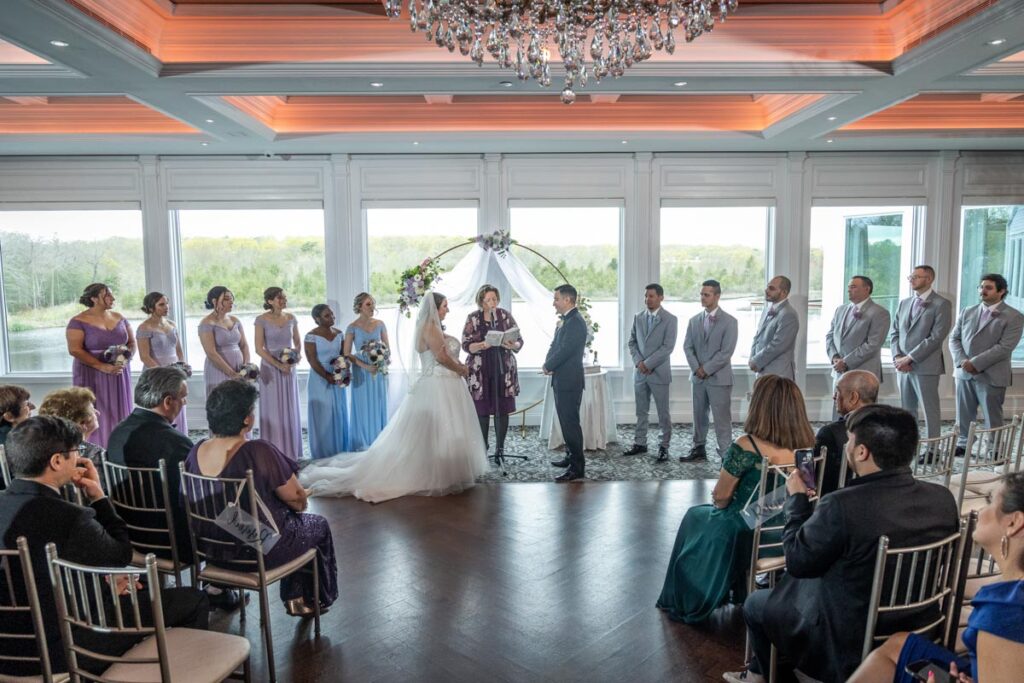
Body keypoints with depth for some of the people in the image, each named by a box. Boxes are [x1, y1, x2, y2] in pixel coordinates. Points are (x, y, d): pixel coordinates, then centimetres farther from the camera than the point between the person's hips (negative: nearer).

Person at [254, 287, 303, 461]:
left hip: (290, 369, 4)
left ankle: (290, 452, 18)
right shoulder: (262, 320, -8)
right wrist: (279, 365, -16)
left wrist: (297, 356, -7)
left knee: (290, 410, 8)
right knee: (273, 411, 1)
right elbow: (259, 349, -10)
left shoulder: (291, 318, 4)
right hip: (270, 369, -4)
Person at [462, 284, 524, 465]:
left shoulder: (506, 316, 4)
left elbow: (519, 341, 4)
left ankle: (500, 448, 10)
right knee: (482, 410, 2)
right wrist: (482, 345, -22)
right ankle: (482, 447, 17)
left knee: (502, 409, 0)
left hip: (504, 370, 1)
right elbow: (466, 345, -4)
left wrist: (513, 345, -18)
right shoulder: (472, 318, 1)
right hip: (480, 371, -1)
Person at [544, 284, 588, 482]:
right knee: (566, 421, 18)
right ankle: (571, 457, 31)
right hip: (562, 379, 10)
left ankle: (577, 467, -2)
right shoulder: (566, 320, 15)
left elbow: (565, 350, -22)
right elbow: (555, 345, 17)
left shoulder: (576, 321, -17)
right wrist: (548, 363, -1)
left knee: (570, 422, -7)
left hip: (570, 381, -10)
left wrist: (548, 366, -8)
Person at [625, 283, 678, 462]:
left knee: (663, 412, 3)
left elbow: (667, 347, -13)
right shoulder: (638, 317, 8)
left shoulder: (670, 319, -6)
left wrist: (648, 364, -15)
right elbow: (632, 342, 10)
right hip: (640, 372, 5)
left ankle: (664, 446, 13)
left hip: (659, 372, -4)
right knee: (641, 411, 12)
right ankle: (640, 443, 22)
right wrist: (638, 361, -6)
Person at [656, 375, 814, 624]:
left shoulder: (746, 447, -28)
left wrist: (720, 501, 6)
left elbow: (720, 497, -17)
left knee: (695, 517, 25)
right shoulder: (806, 445, -11)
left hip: (745, 538, -5)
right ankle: (738, 592, 45)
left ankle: (688, 602, 40)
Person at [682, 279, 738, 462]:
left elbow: (726, 352, -12)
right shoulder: (694, 320, 9)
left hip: (719, 378, -5)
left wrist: (706, 369, -13)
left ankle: (726, 453, 4)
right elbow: (687, 347, 6)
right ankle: (699, 448, 23)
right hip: (697, 377, 5)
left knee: (722, 418, -3)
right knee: (699, 416, 12)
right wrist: (696, 368, -8)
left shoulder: (729, 321, -6)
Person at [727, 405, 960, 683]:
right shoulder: (944, 498, -12)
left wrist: (797, 498, -3)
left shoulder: (842, 505, -32)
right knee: (796, 587, 28)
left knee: (755, 604, 19)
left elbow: (796, 561, -16)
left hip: (851, 642, -6)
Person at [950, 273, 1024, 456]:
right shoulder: (967, 312, 11)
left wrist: (976, 363, -19)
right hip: (964, 373, 5)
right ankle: (963, 445, 24)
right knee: (963, 415, 12)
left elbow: (1004, 347, -15)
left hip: (991, 376, -4)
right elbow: (954, 338, 8)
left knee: (992, 418, 5)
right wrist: (962, 361, -9)